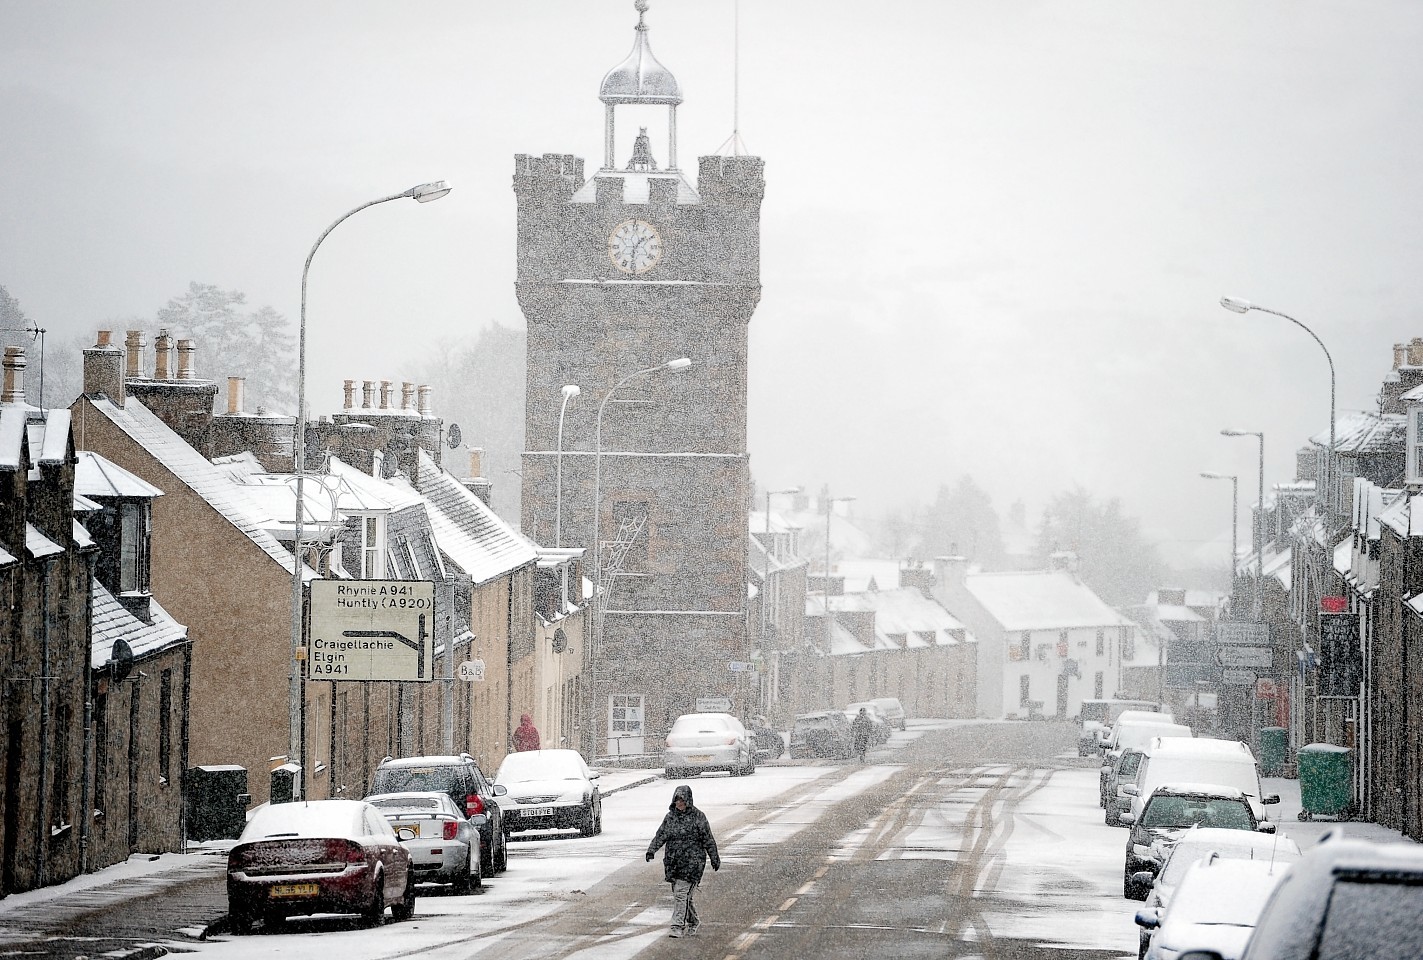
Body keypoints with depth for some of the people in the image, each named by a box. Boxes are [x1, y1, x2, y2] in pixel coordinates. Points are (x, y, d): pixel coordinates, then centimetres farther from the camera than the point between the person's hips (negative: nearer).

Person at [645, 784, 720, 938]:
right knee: (682, 895, 12)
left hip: (692, 861, -6)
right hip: (673, 861, 6)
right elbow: (661, 835, 6)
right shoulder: (670, 817, 10)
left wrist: (715, 858, 3)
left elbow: (708, 839, 0)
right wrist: (652, 850, -11)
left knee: (681, 893, -14)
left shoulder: (698, 817, -4)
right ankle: (693, 922, 31)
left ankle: (678, 926, -14)